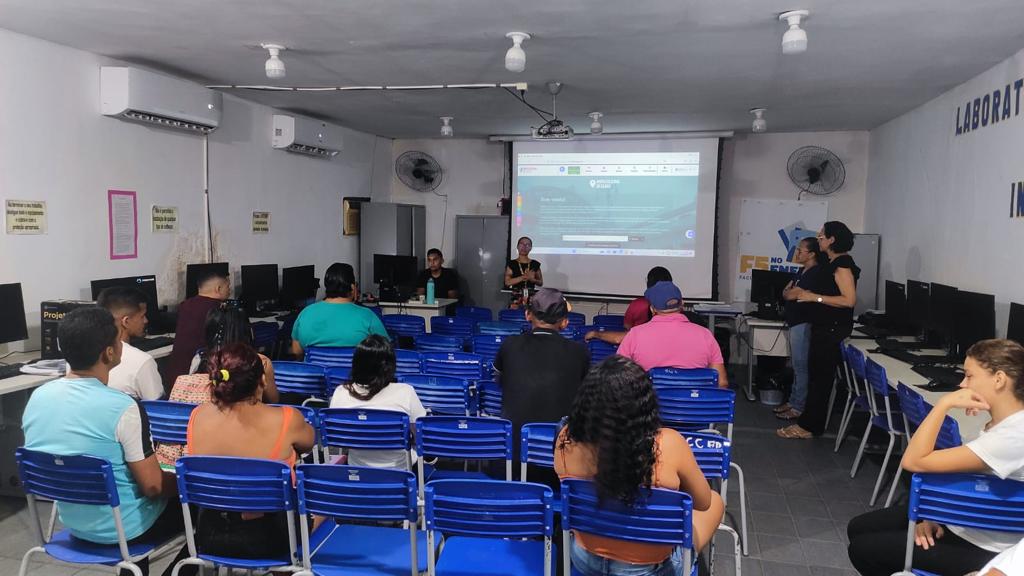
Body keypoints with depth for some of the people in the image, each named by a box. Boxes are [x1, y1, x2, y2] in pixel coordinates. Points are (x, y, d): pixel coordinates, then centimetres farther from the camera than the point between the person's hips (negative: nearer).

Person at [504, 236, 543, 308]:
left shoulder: (535, 264, 9)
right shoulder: (511, 264, 4)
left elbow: (541, 283, 11)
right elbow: (507, 282, -5)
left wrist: (532, 279, -9)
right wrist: (523, 277, -15)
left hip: (531, 298, 2)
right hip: (516, 298, -2)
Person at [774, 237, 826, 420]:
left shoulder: (815, 273, -17)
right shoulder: (803, 271, 14)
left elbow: (790, 294, -21)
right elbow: (787, 291, 16)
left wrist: (788, 292, 0)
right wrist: (790, 292, -4)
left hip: (803, 324, -10)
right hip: (795, 322, 10)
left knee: (801, 367, -4)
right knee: (797, 366, 15)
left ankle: (798, 408, 2)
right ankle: (793, 402, 24)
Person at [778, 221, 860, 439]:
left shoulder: (842, 265, -16)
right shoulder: (830, 262, 13)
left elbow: (849, 299, -23)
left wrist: (815, 297, -21)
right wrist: (804, 293, 8)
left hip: (833, 329, -10)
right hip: (823, 326, 10)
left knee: (820, 376, -4)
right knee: (816, 373, 13)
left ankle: (808, 427, 3)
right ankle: (809, 421, 21)